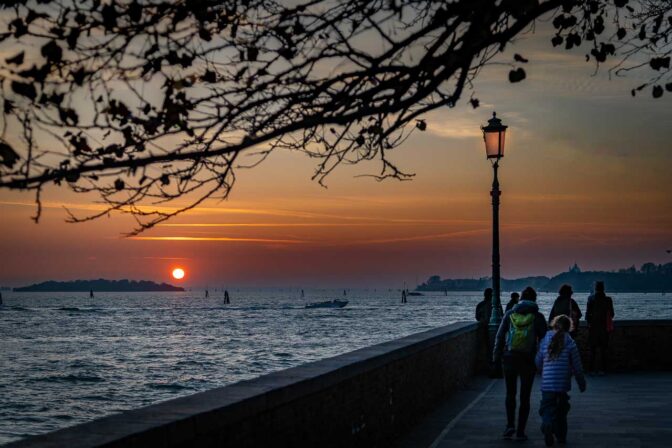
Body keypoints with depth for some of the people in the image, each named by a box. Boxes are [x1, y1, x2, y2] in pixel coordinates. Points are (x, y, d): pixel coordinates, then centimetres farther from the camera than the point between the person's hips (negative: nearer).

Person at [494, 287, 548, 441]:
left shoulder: (510, 314, 3)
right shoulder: (537, 317, -1)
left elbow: (500, 336, 2)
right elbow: (543, 339, -1)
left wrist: (497, 357, 7)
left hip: (509, 358, 1)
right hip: (528, 360, -1)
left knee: (510, 394, 15)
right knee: (525, 397, 7)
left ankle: (510, 425, 1)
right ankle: (520, 431, 6)